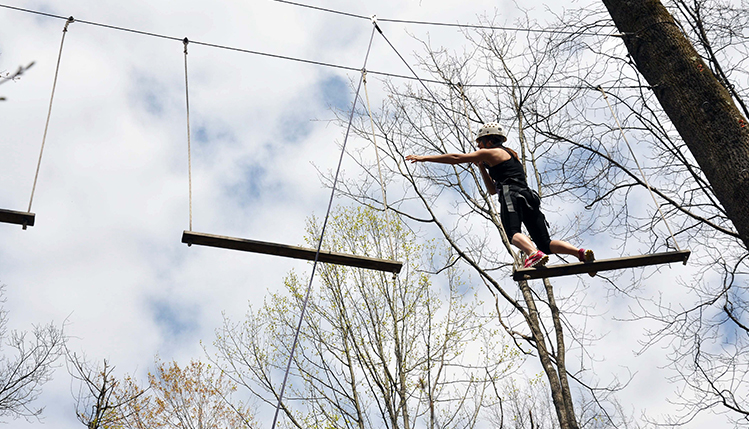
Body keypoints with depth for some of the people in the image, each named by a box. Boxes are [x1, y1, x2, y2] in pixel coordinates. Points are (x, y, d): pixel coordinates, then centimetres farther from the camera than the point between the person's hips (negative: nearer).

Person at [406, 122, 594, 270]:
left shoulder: (491, 152, 10)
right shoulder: (511, 155, 36)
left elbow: (456, 158, 5)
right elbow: (493, 189, 39)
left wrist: (424, 158, 9)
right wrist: (481, 167, 34)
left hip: (512, 196, -7)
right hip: (529, 197, 7)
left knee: (514, 233, -25)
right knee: (546, 243, 0)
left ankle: (534, 254, -54)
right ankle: (581, 253, -19)